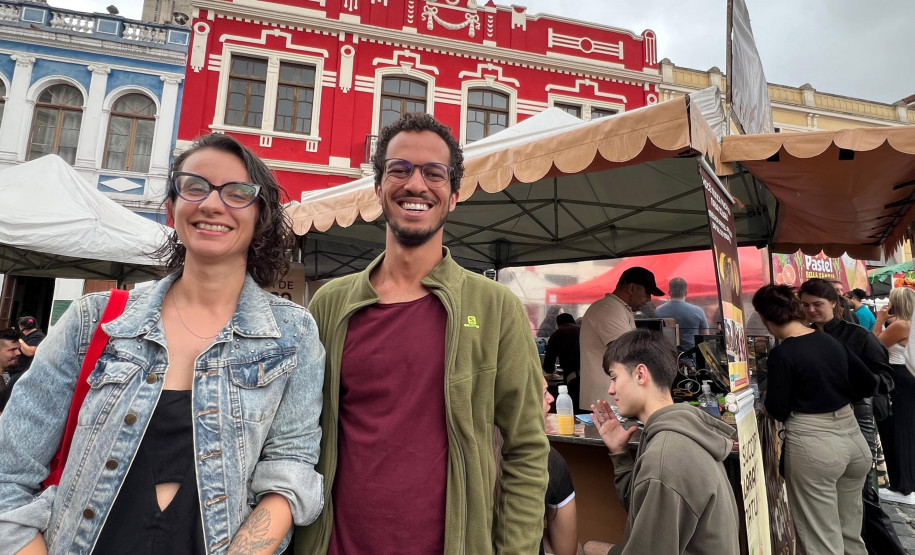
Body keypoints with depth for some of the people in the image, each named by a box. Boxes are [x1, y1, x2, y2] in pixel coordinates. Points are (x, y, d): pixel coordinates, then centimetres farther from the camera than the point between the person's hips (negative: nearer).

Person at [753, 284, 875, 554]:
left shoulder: (782, 354, -16)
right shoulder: (831, 341, 4)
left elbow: (778, 411, -12)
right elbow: (869, 384, 12)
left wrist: (767, 402, 8)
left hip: (813, 446, -7)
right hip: (854, 438, 7)